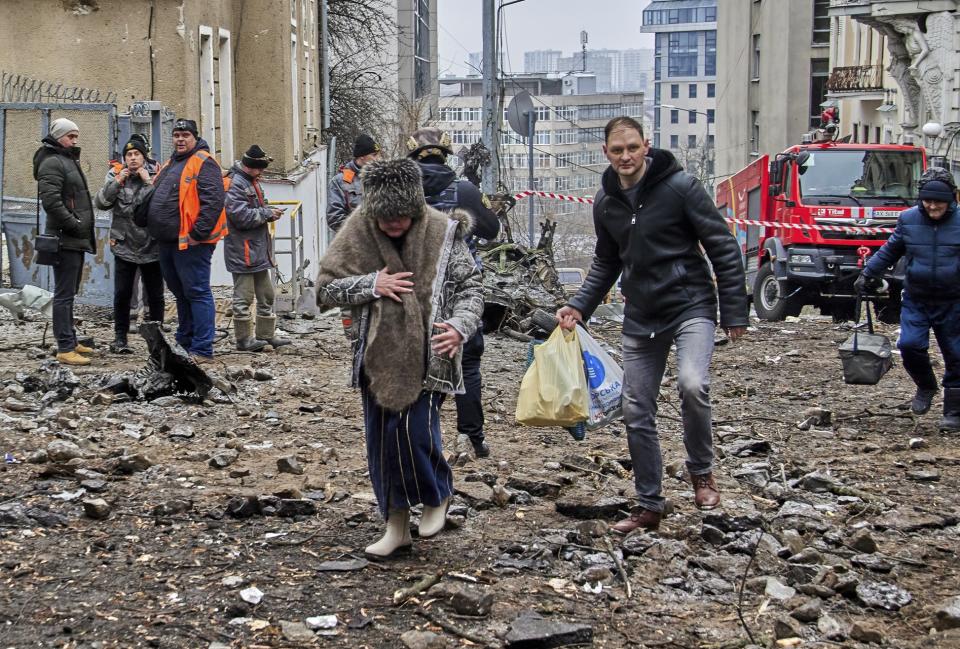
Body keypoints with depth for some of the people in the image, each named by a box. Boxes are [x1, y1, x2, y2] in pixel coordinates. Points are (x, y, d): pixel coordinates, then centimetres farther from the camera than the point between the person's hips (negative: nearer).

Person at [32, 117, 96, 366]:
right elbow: (50, 200, -23)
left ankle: (70, 341, 25)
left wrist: (85, 229, 19)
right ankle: (65, 348, -9)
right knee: (64, 295, -9)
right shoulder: (52, 163, -11)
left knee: (68, 294, 16)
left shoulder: (68, 160, 21)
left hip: (76, 239, 10)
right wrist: (73, 224, -19)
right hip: (65, 240, -10)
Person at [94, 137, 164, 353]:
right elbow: (100, 203, -4)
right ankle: (120, 337, 11)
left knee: (155, 295, 7)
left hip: (152, 246, 0)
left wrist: (149, 182, -16)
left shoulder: (154, 176, 1)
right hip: (124, 246, 1)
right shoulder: (115, 176, 6)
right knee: (122, 294, 2)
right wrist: (117, 182, -11)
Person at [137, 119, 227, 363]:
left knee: (197, 293, -7)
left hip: (190, 242, -10)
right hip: (168, 242, 10)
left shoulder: (203, 162, -10)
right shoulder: (171, 164, 20)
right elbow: (156, 198, 31)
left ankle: (202, 350, -5)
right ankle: (185, 343, 28)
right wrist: (146, 220, 20)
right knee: (180, 292, 17)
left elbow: (213, 201, -20)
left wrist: (198, 234, -22)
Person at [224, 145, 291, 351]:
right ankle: (244, 338, 4)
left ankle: (266, 334, 22)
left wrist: (270, 212, 6)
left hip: (259, 250, 10)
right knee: (243, 297, -2)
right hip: (242, 251, -10)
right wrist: (267, 214, -14)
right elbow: (241, 216, -24)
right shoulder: (235, 184, -16)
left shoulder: (252, 182, 16)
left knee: (266, 294, 15)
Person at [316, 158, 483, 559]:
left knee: (415, 432, -15)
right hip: (378, 356, 3)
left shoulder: (443, 233, -7)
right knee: (381, 443, 8)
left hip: (427, 356, -3)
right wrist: (371, 285, -15)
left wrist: (460, 326, -19)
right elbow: (325, 288, 1)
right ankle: (396, 526, 23)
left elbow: (470, 287, 0)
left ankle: (437, 497, 16)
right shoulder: (357, 233, -3)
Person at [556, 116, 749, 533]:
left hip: (690, 307, -5)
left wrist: (734, 311, -10)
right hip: (640, 318, 6)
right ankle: (649, 506, 20)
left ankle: (701, 471, -2)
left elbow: (722, 246, -9)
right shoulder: (606, 201, 5)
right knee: (636, 412, 5)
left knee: (692, 385, -29)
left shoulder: (679, 186, -12)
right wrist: (579, 307, 6)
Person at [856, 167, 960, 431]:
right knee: (909, 345, -14)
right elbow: (890, 250, 13)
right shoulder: (908, 219, 0)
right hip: (916, 300, 1)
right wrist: (868, 274, 7)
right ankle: (925, 387, 16)